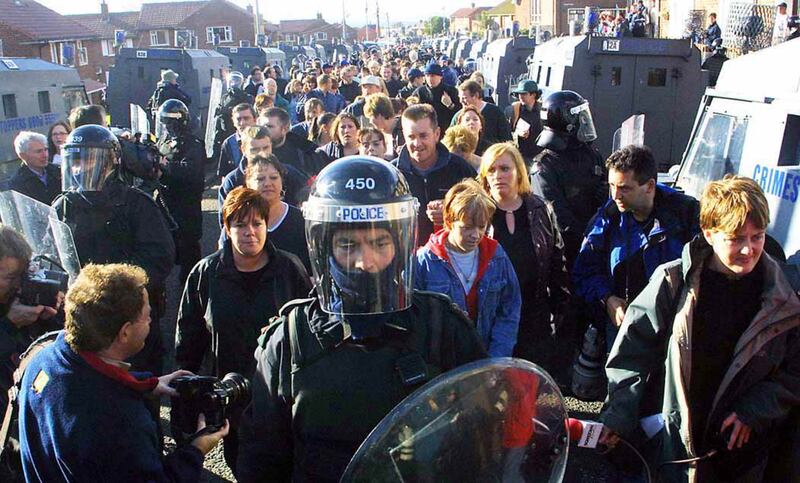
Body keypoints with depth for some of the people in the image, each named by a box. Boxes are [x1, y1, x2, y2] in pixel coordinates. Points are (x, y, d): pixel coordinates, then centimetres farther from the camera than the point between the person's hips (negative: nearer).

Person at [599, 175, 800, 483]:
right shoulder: (674, 281, -12)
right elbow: (634, 347, -7)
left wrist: (753, 411, -12)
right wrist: (618, 413, -9)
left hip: (744, 448, 1)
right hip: (677, 438, -1)